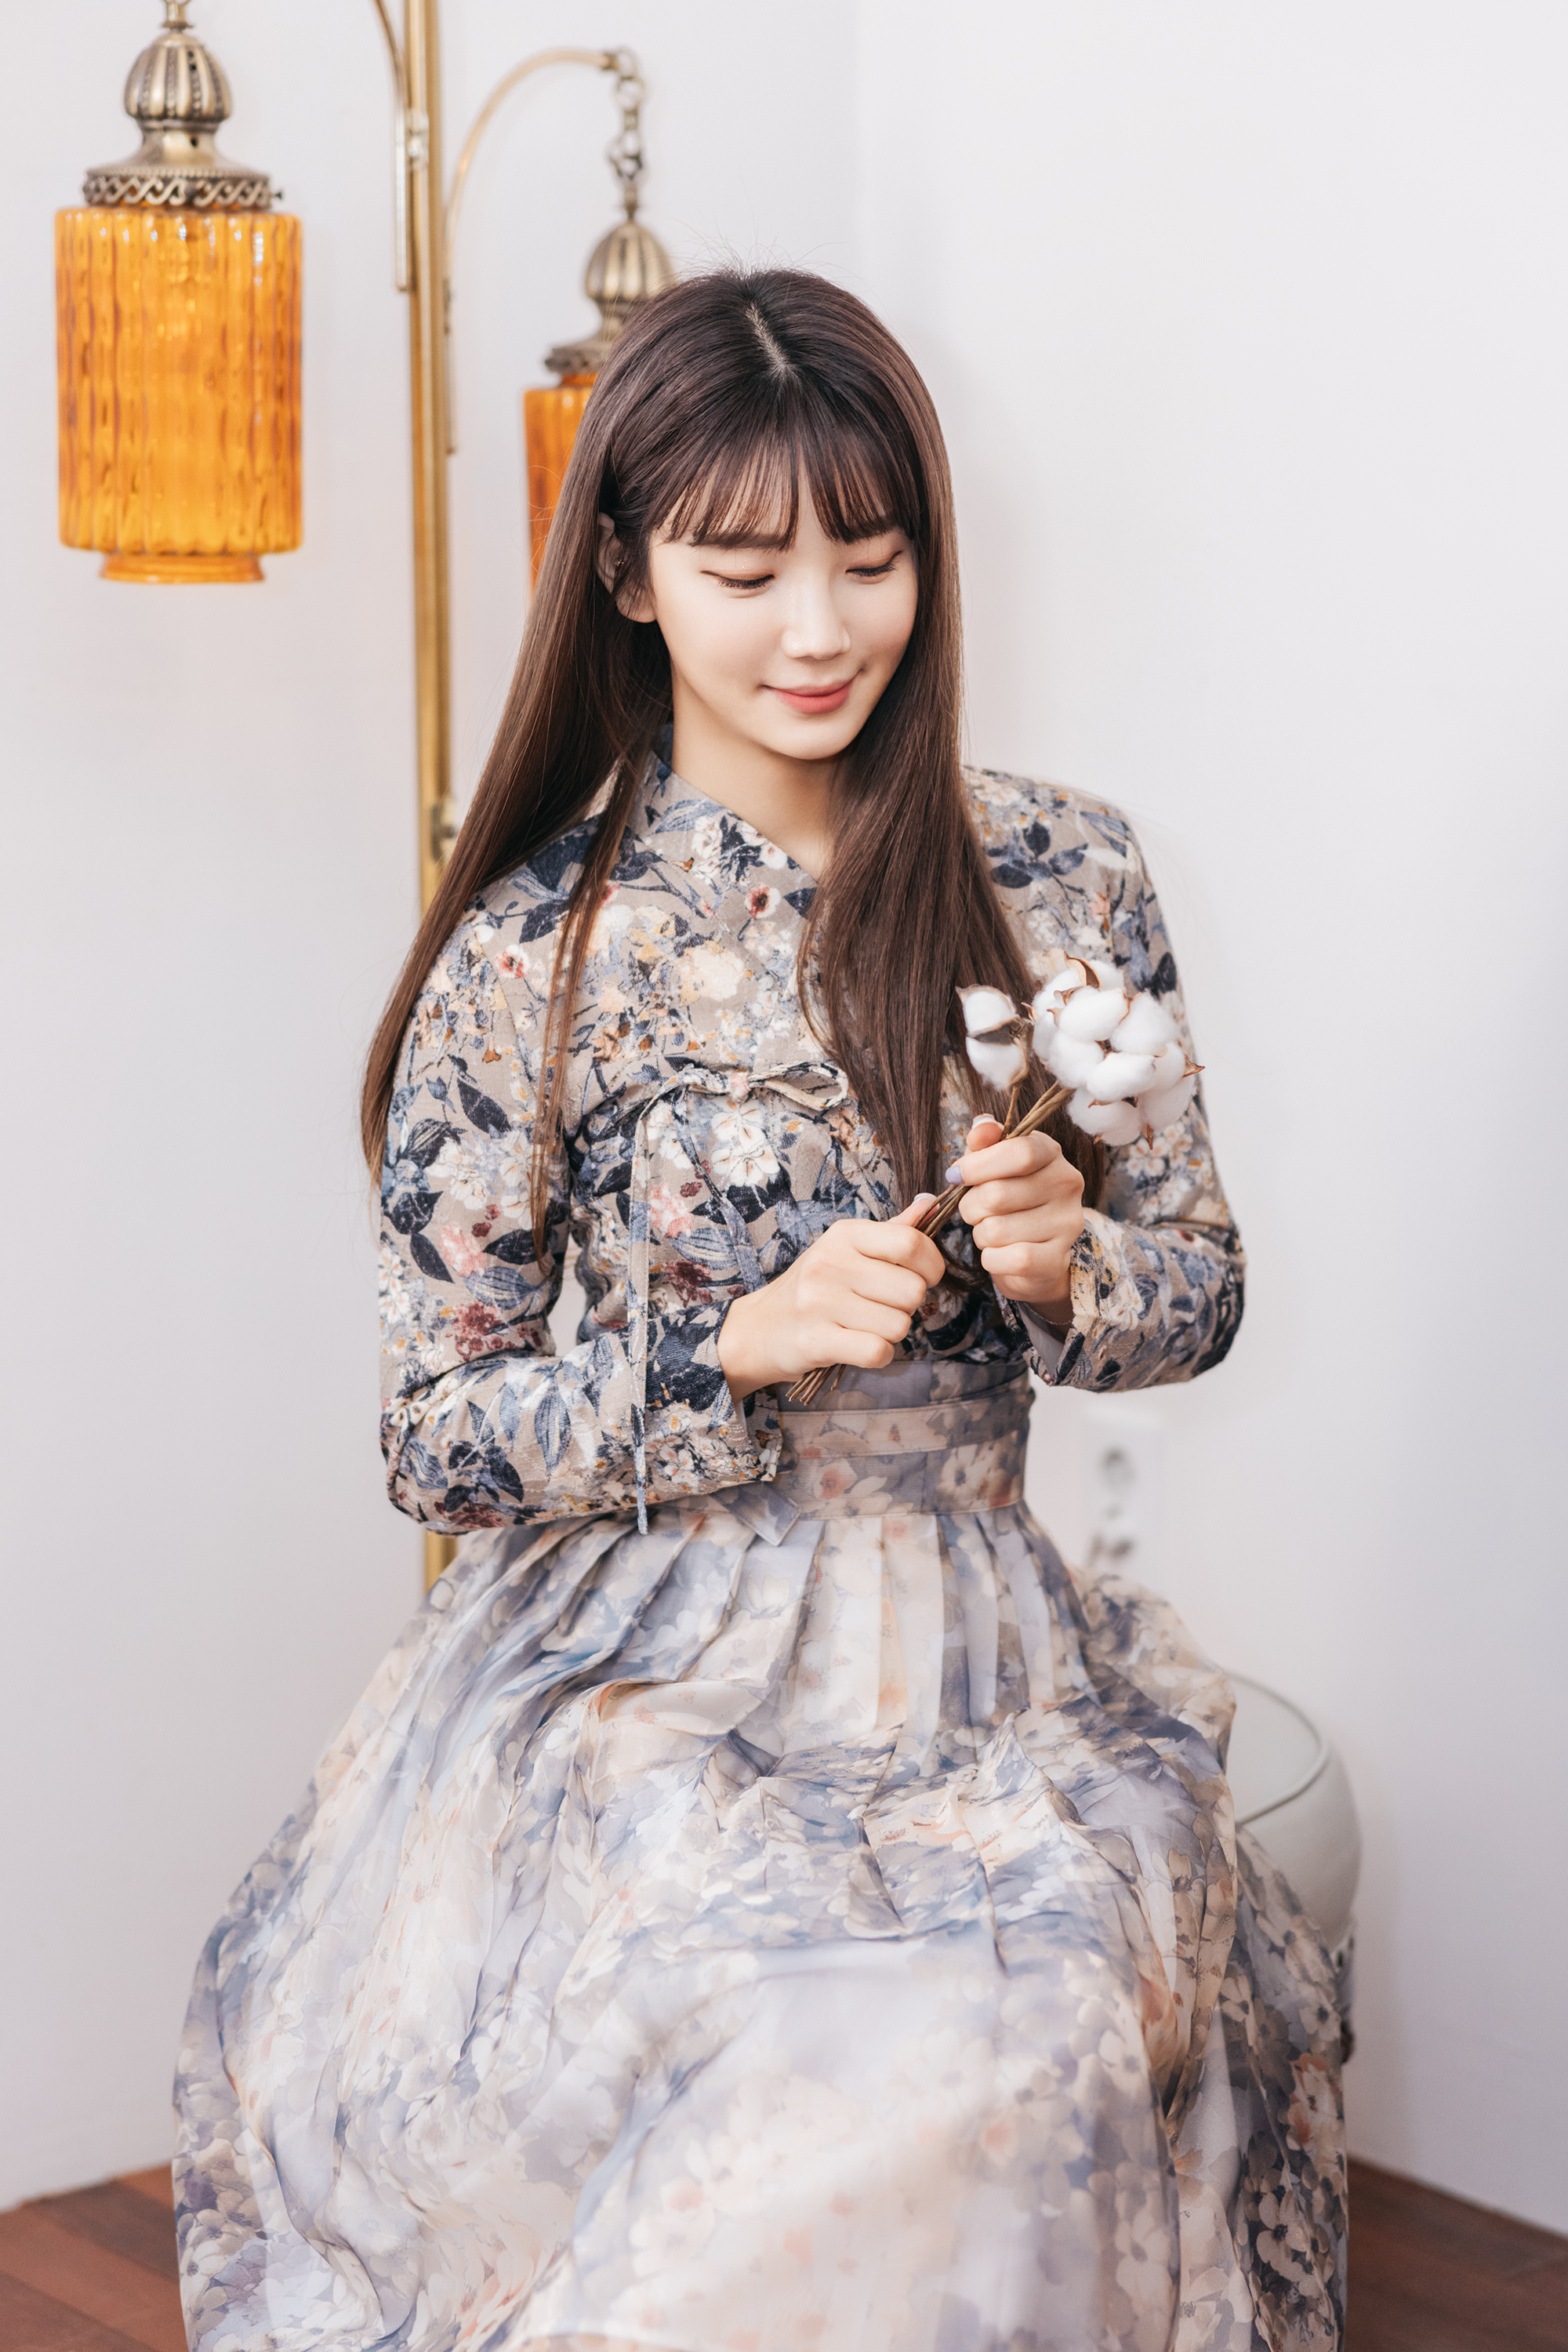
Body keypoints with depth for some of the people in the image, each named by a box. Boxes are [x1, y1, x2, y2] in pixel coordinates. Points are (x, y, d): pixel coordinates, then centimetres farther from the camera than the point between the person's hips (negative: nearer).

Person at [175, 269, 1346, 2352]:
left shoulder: (1061, 879, 2)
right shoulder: (533, 950, -5)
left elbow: (1198, 1288, 11)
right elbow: (443, 1437, -3)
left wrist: (1060, 1262, -11)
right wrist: (750, 1340, -18)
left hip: (982, 1664, 3)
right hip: (643, 1683, -2)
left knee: (1013, 2047, -25)